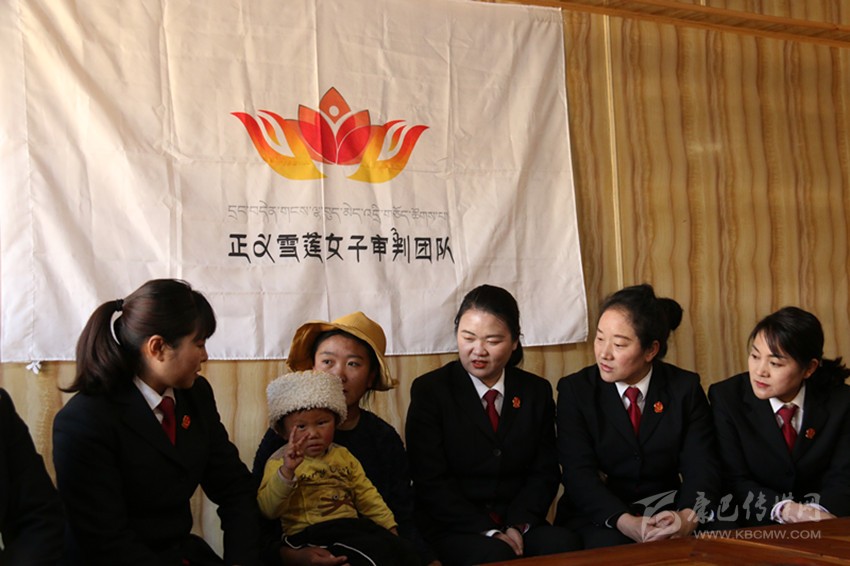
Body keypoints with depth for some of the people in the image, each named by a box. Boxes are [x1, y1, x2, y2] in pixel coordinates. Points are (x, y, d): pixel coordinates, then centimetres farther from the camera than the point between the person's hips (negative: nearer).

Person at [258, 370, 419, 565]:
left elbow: (367, 497, 22)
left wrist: (389, 527, 13)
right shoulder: (280, 462, 1)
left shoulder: (343, 456, 17)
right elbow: (268, 510, -13)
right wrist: (286, 472, -27)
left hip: (353, 527, 6)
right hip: (312, 534, -6)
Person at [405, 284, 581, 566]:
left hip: (520, 524, 4)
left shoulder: (537, 391, 9)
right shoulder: (429, 390, -2)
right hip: (453, 530, -4)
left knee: (564, 543, -25)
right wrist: (488, 531, -17)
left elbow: (545, 472, 7)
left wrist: (518, 525, -11)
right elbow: (431, 481, -8)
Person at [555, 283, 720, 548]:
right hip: (599, 519, -2)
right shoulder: (575, 390, -4)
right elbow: (579, 474, -13)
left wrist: (687, 517, -30)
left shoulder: (685, 388, 0)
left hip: (666, 511, 3)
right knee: (610, 547, -33)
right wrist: (626, 523, -30)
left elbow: (701, 467, -7)